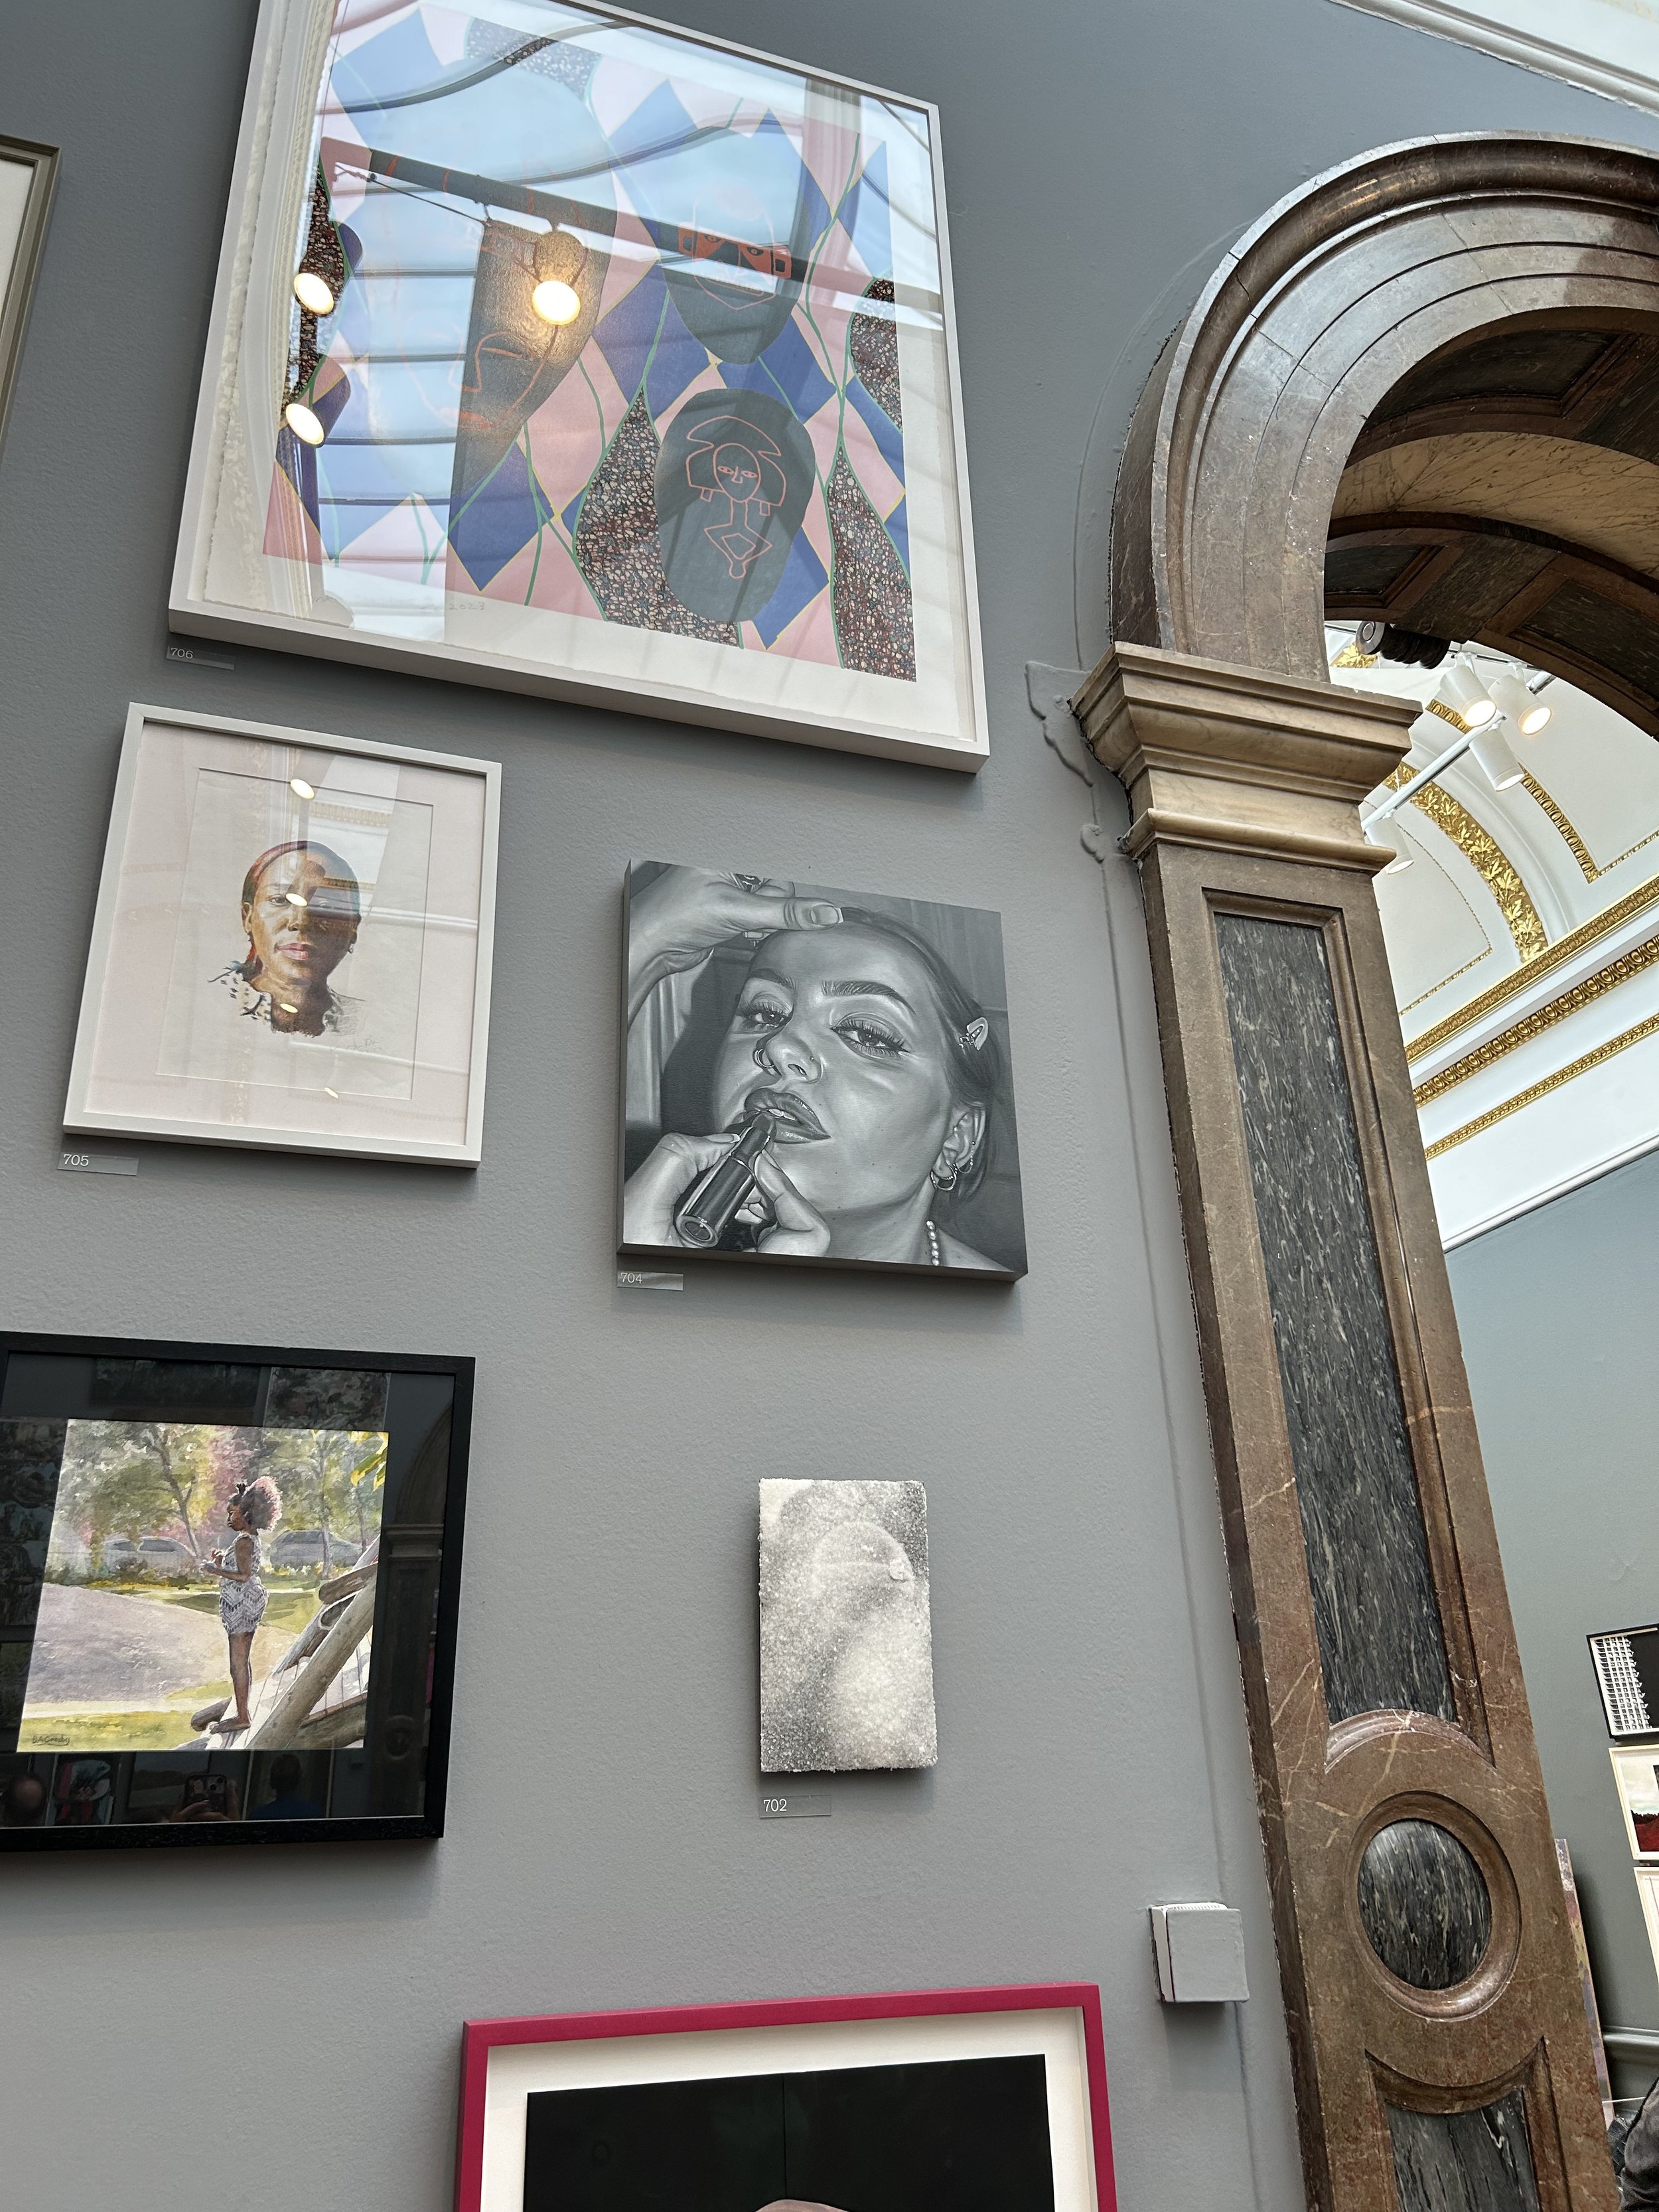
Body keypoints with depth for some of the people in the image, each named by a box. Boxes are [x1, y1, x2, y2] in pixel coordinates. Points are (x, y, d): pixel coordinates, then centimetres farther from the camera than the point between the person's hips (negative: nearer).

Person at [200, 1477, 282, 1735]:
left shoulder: (243, 1541, -16)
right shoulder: (250, 1538, 15)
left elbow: (243, 1576, -23)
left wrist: (215, 1570, -14)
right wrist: (222, 1563, 14)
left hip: (241, 1606, -11)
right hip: (247, 1604, 11)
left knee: (238, 1662, -6)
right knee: (243, 1660, 15)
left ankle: (242, 1717, -1)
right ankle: (243, 1712, 22)